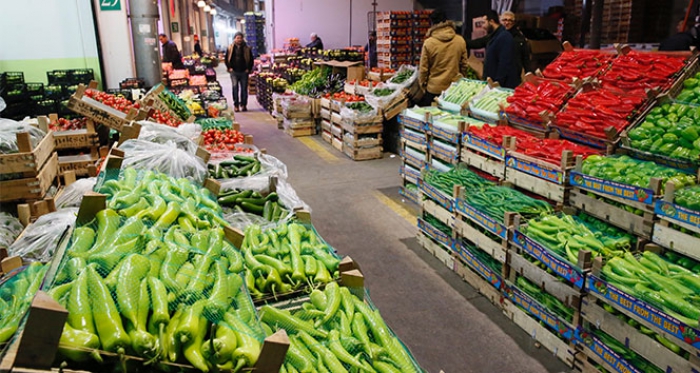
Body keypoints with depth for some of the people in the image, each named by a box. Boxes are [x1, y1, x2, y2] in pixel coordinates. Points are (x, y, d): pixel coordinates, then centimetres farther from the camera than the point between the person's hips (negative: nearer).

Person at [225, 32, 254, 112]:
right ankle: (236, 105, 2)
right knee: (235, 88, -3)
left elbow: (251, 59, 8)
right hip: (234, 72, 0)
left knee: (244, 89, 3)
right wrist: (229, 68, -1)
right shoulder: (230, 48, 5)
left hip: (244, 72, 0)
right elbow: (227, 59, 9)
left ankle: (244, 105, 12)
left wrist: (249, 69, -1)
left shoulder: (247, 48, 4)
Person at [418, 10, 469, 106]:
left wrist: (423, 86, 8)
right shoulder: (460, 40, -3)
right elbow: (464, 65, 6)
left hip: (434, 89, -3)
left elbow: (423, 69, -7)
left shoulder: (428, 43, -12)